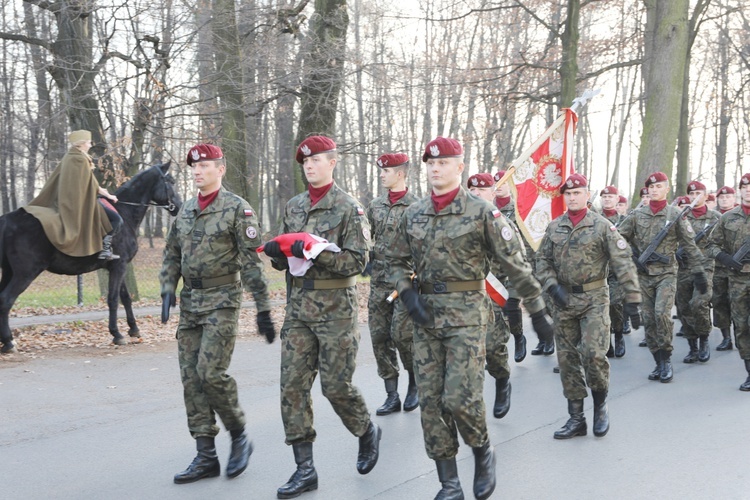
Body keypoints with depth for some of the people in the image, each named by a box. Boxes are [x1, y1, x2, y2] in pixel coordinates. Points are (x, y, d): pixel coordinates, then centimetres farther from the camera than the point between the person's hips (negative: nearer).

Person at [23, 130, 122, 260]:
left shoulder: (69, 157, 12)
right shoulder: (81, 159, -15)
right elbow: (91, 185, -13)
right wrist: (107, 195, -2)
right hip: (82, 201, -10)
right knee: (116, 219, -10)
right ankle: (105, 249, -17)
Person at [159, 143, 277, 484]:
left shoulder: (237, 209, -7)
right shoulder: (186, 210, 13)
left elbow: (252, 261, -11)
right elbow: (172, 254, 18)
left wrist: (263, 309, -13)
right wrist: (168, 290, 2)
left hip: (222, 301, -7)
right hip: (190, 302, 7)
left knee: (211, 373, -14)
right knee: (191, 379, 5)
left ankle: (239, 437, 9)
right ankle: (206, 457, 12)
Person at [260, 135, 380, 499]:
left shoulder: (349, 207, -5)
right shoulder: (293, 206, 12)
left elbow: (357, 261, -12)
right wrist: (277, 253, -6)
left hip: (336, 308, -5)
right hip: (298, 306, 6)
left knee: (336, 385, -1)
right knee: (293, 385, 1)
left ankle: (367, 432, 30)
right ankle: (305, 469, 8)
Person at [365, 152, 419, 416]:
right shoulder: (376, 205, 12)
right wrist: (365, 260, 9)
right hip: (378, 281, 6)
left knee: (402, 333, -11)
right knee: (380, 337, 4)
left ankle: (415, 383, 16)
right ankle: (392, 396, 13)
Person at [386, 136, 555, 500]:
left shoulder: (481, 212, -6)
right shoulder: (413, 214, 8)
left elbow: (514, 264, -4)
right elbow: (396, 260, 17)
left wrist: (537, 311, -3)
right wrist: (408, 295, 0)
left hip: (466, 313, -5)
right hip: (425, 315, 5)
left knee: (460, 398, -11)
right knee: (430, 401, 4)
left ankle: (483, 453, 21)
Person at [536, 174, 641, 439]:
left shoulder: (602, 226, -3)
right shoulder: (554, 227, 9)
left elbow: (623, 263, -8)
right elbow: (542, 260, 10)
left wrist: (632, 300, -13)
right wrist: (553, 287, -7)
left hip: (594, 299, -4)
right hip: (563, 300, 4)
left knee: (593, 353, -15)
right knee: (567, 358, 6)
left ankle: (600, 405, 11)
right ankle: (576, 419, 15)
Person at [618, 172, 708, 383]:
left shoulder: (675, 215, 0)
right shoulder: (637, 215, 6)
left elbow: (690, 246, 1)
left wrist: (698, 272, -3)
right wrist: (633, 255, 0)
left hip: (666, 273, -3)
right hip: (644, 275, 3)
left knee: (662, 313, -21)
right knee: (648, 320, 4)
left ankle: (666, 359, -5)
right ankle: (659, 364, 14)